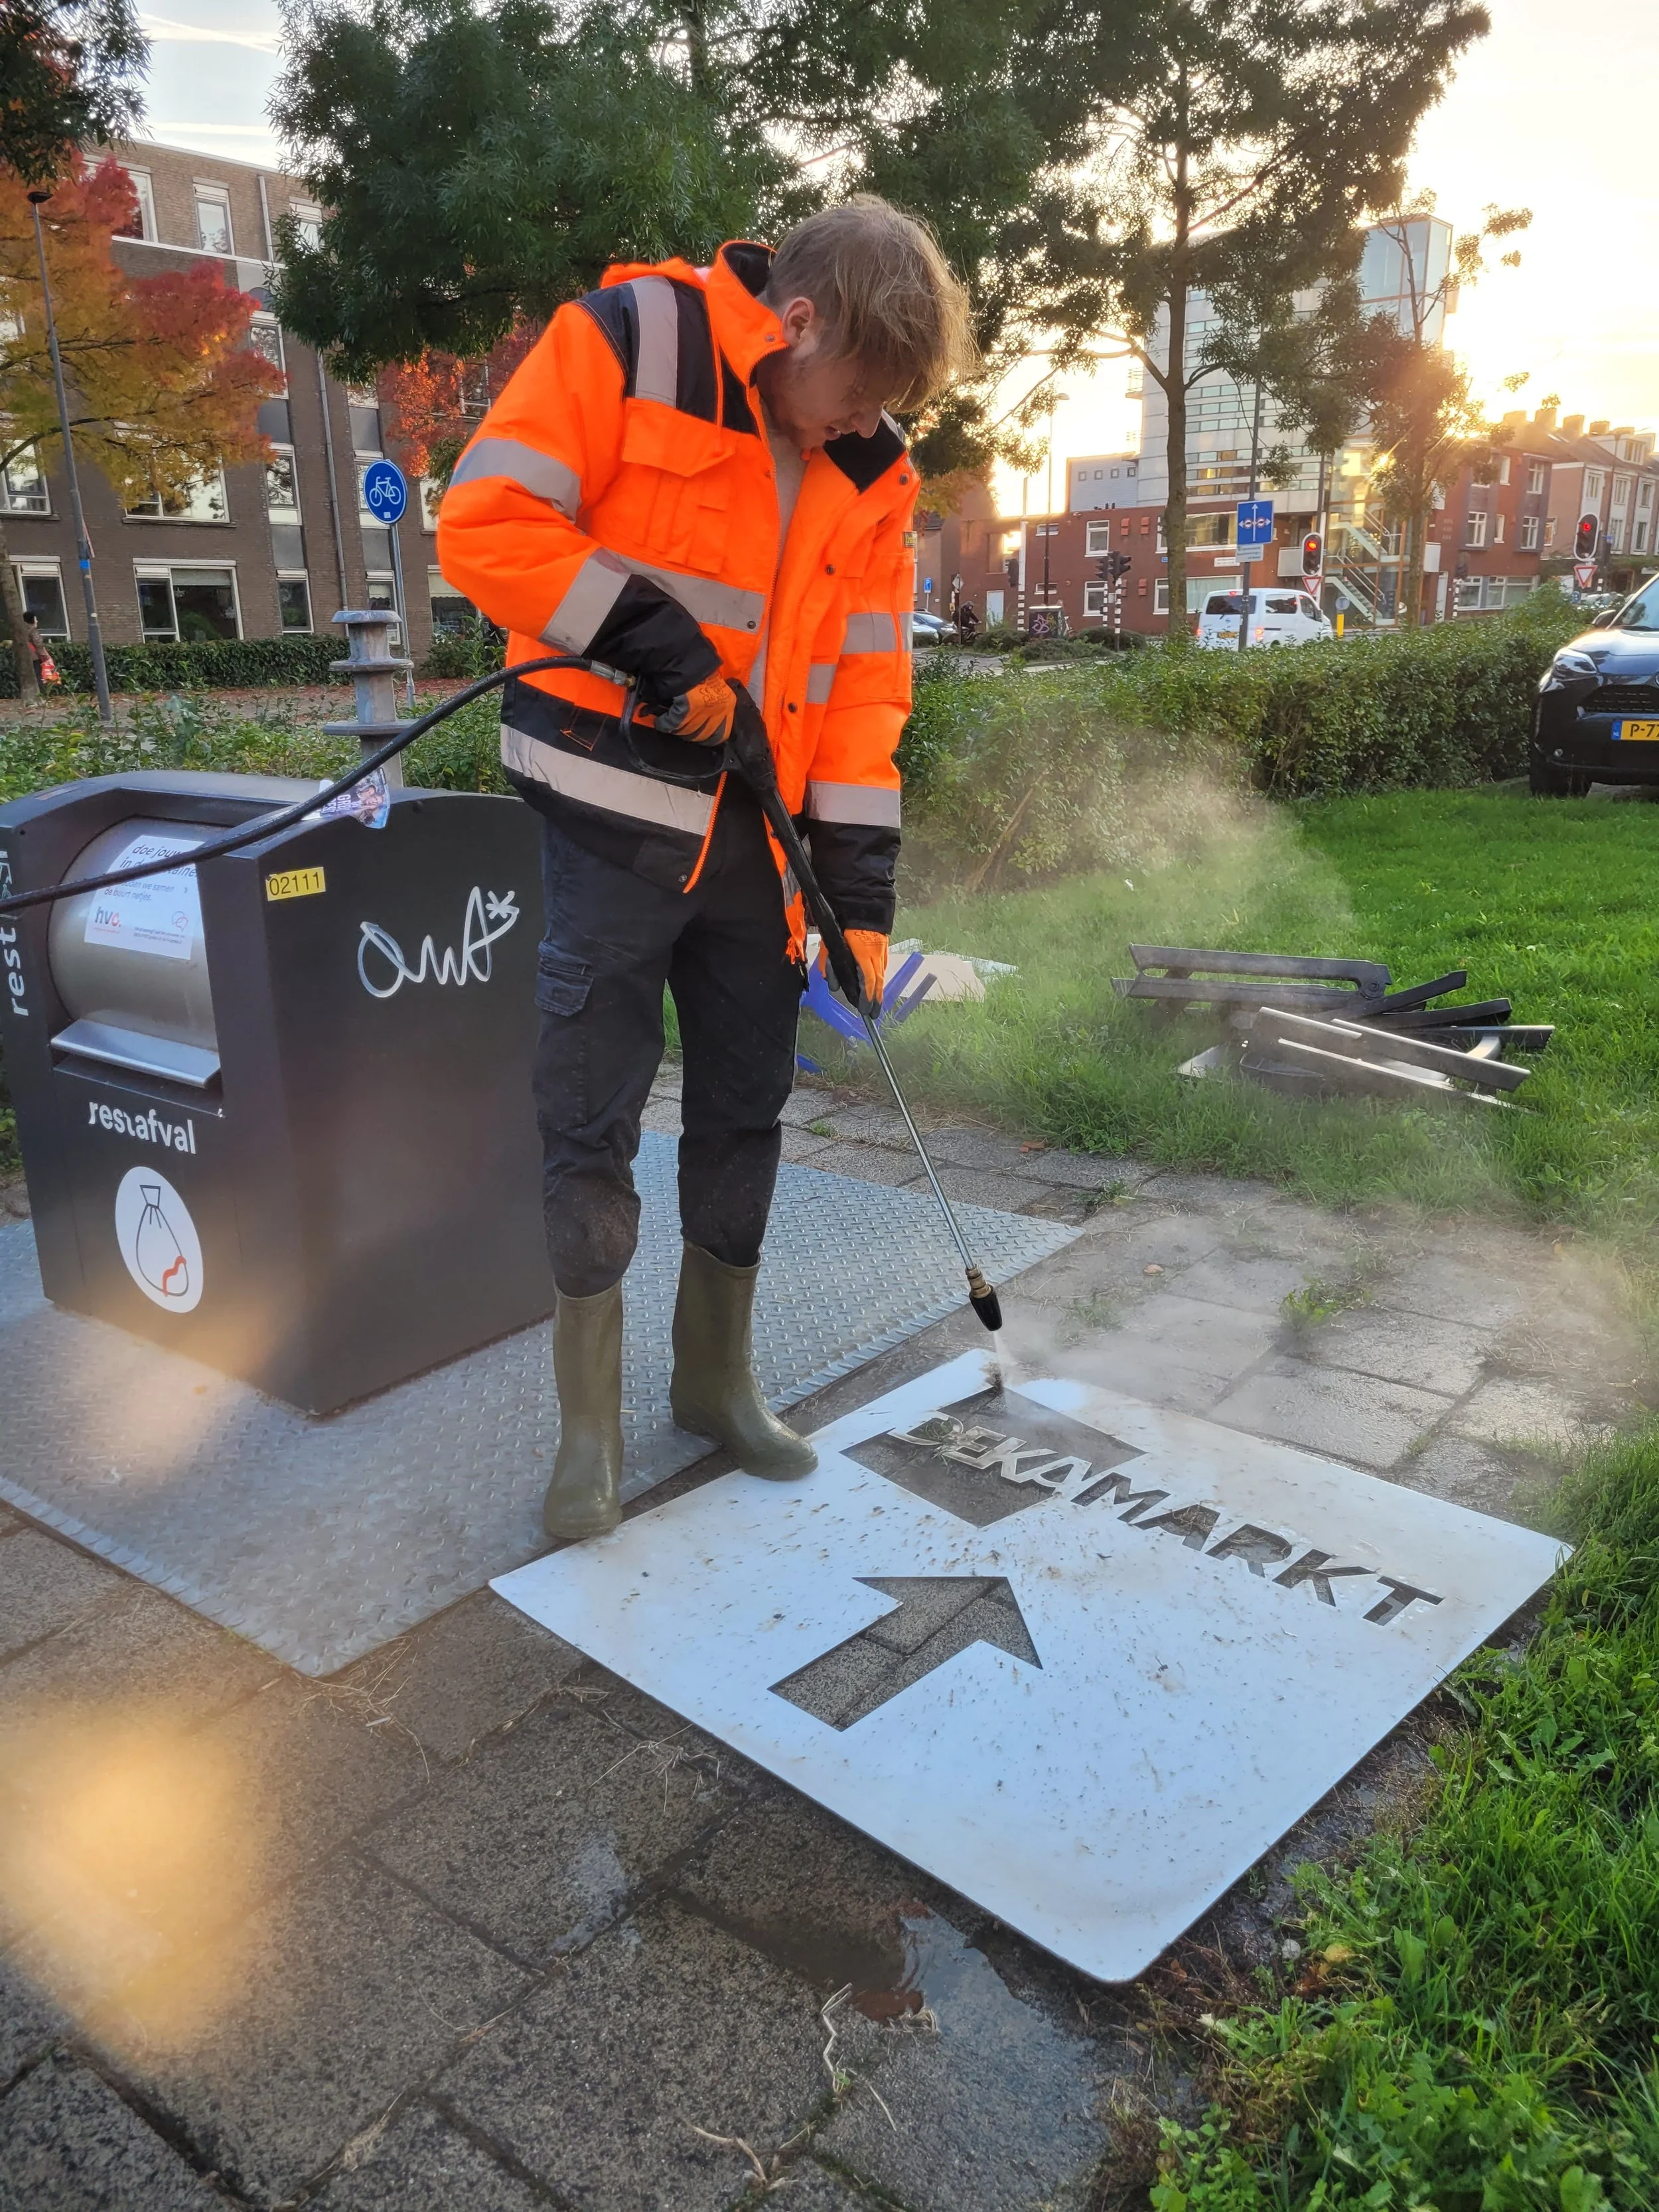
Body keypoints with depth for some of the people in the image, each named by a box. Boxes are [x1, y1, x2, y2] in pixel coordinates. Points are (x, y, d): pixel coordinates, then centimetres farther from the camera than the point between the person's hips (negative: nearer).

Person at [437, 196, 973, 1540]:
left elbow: (866, 678, 4)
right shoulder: (630, 342, -7)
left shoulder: (871, 471, 7)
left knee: (747, 1108, 11)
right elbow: (487, 523, -12)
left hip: (757, 825, 6)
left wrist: (862, 883, -3)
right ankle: (591, 1427, 13)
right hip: (613, 812, -5)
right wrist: (650, 640, -20)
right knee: (592, 1121, -2)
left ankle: (717, 1379, 29)